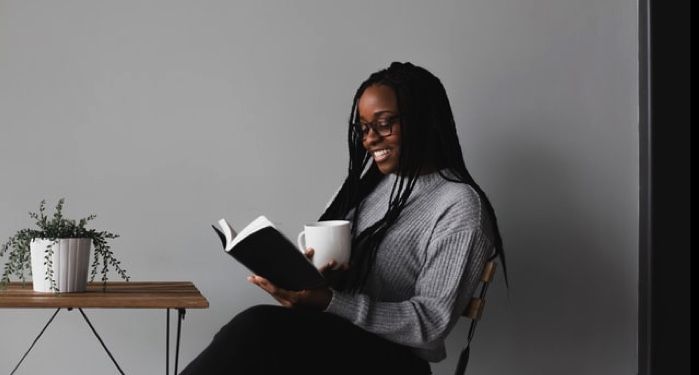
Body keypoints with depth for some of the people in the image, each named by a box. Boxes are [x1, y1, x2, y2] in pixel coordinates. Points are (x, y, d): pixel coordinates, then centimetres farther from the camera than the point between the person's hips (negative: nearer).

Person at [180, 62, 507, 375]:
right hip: (331, 335, 7)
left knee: (257, 328, -31)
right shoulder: (367, 182, 16)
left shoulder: (459, 206, -8)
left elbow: (430, 324, -14)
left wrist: (328, 301, -24)